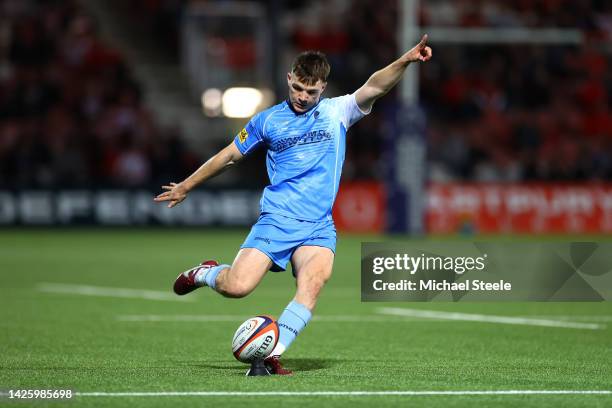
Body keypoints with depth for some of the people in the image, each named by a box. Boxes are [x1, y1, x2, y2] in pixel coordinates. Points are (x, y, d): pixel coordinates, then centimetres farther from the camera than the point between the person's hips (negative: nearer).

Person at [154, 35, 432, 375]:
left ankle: (271, 354, -25)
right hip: (275, 220, 0)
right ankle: (206, 273, 17)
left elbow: (374, 87, -11)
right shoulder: (268, 120, 9)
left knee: (314, 282, -29)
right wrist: (186, 186, 28)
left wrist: (406, 60, -29)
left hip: (318, 228, 0)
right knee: (237, 287, -17)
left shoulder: (338, 112, 7)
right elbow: (230, 156, 21)